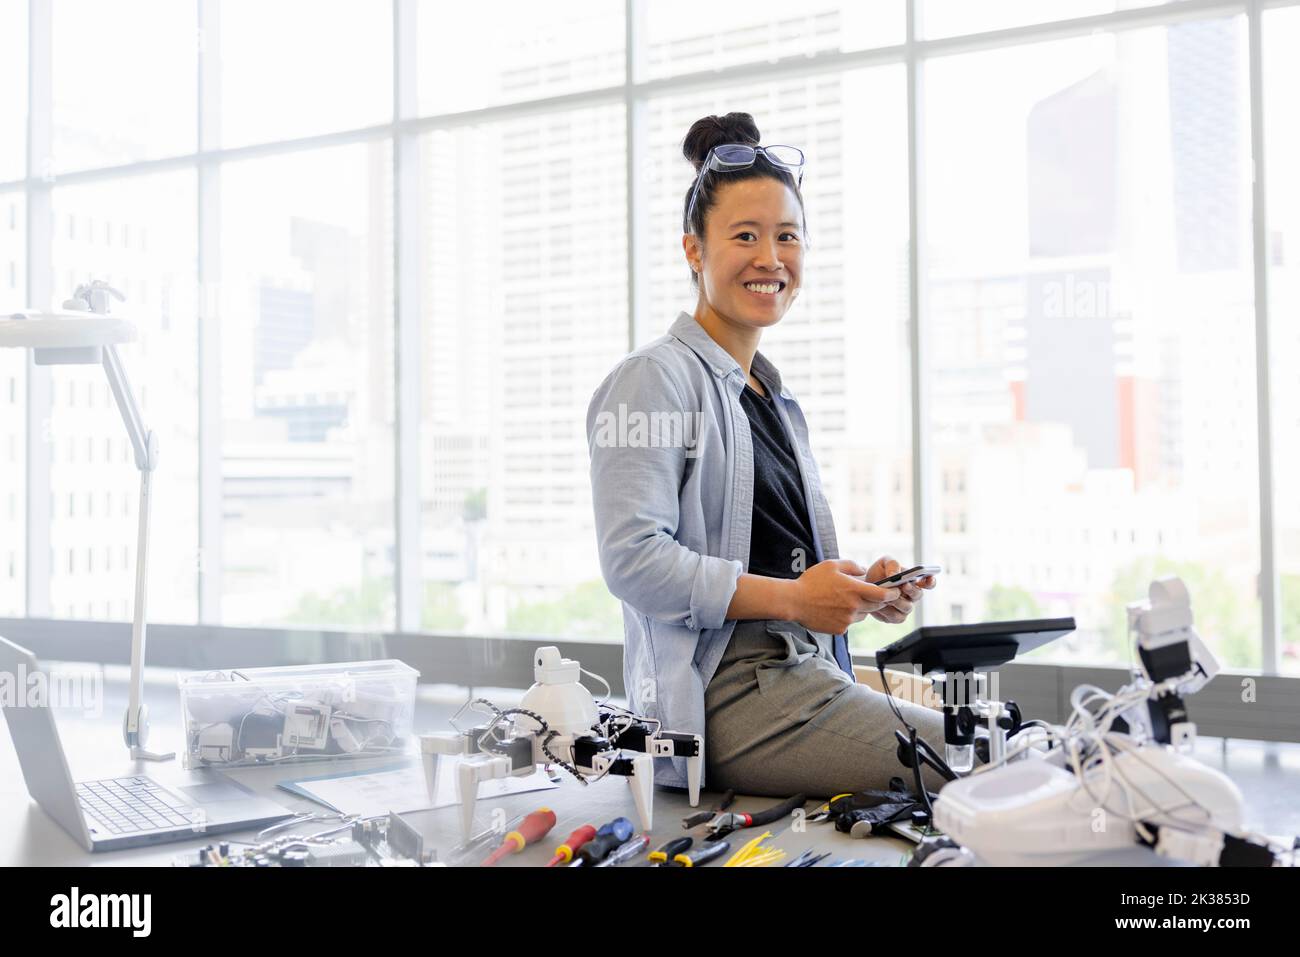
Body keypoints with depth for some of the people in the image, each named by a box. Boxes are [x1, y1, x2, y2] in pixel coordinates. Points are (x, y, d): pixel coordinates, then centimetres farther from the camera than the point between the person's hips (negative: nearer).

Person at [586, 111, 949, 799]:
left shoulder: (777, 402, 22)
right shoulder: (655, 380, -5)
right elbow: (634, 558, -17)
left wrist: (863, 587, 7)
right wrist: (792, 597, -19)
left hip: (802, 674, 9)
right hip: (730, 690, -9)